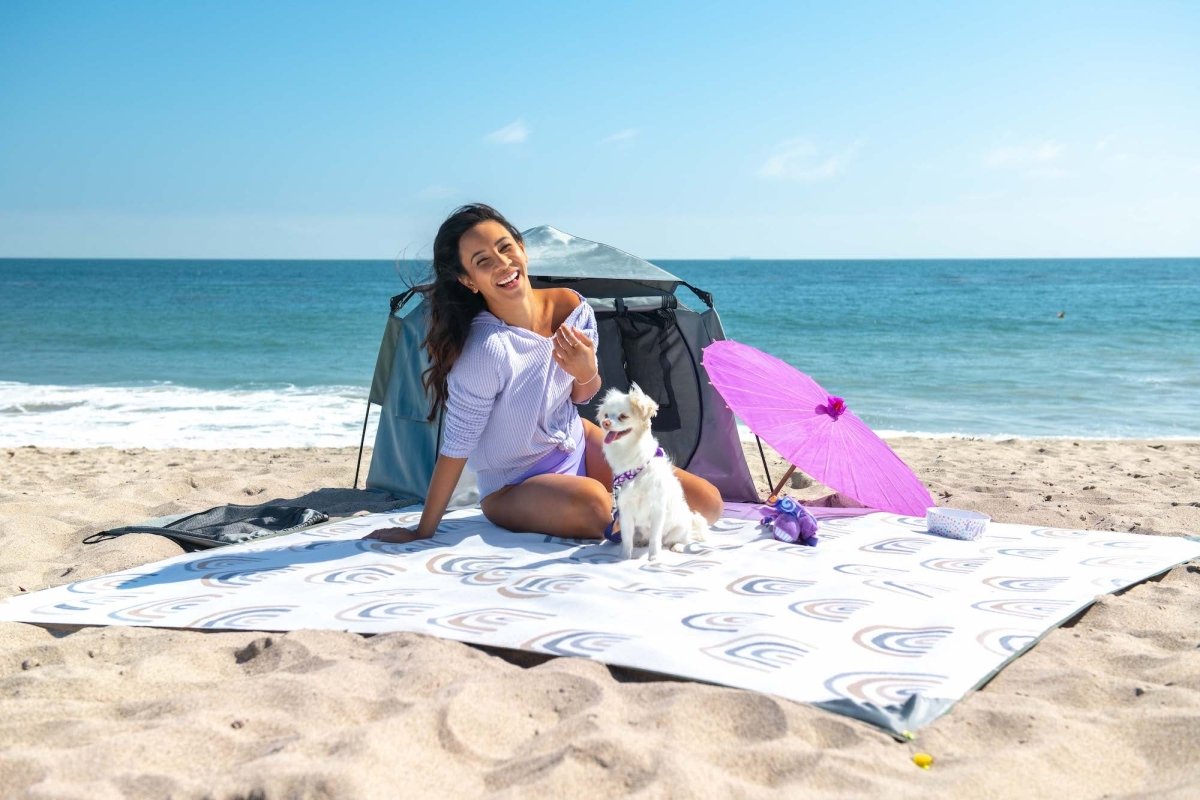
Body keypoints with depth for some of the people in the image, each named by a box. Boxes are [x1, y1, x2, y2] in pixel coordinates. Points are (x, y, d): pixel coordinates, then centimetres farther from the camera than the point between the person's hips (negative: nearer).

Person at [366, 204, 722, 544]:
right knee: (592, 505, -38)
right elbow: (456, 445, -21)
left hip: (577, 443, 6)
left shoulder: (571, 306, -11)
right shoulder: (486, 349, -30)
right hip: (515, 487, -5)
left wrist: (586, 372, -19)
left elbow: (581, 396, 4)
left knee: (706, 502, -6)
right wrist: (423, 531, -17)